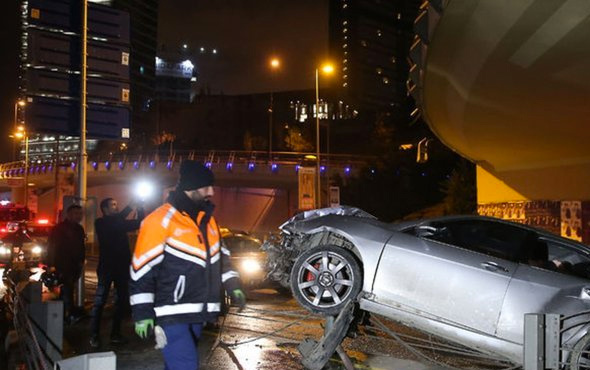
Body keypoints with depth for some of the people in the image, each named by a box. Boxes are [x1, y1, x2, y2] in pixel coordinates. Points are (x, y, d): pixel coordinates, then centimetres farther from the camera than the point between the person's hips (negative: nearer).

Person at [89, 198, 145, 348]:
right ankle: (94, 336, 1)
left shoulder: (119, 223, 14)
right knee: (100, 301, -4)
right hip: (107, 266, -6)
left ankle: (115, 334, 17)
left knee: (122, 301, 8)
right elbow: (115, 222, -23)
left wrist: (140, 209, -5)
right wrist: (130, 207, -25)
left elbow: (139, 223, 11)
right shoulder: (101, 223, -4)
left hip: (122, 267, 6)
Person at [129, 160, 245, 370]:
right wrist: (143, 313, -13)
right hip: (172, 314, -8)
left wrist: (232, 286, 10)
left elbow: (220, 256, 22)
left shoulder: (207, 219, 12)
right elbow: (142, 270, -12)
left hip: (196, 313, 8)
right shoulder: (160, 221, -13)